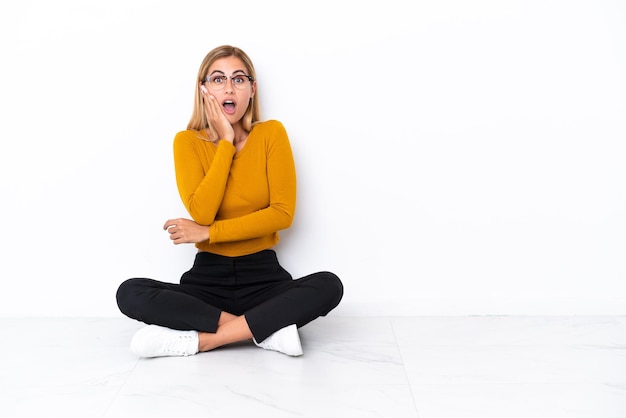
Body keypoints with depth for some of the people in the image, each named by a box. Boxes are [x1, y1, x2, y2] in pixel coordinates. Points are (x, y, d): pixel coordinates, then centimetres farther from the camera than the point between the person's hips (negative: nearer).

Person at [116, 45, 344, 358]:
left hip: (263, 275, -1)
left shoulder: (271, 133, -2)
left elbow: (282, 213, -11)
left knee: (329, 286, -28)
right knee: (130, 293, -23)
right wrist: (226, 142, -14)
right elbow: (201, 213, -16)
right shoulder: (188, 141, -1)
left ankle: (200, 339, -25)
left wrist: (208, 232, -13)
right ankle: (267, 328, -24)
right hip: (208, 277, 1)